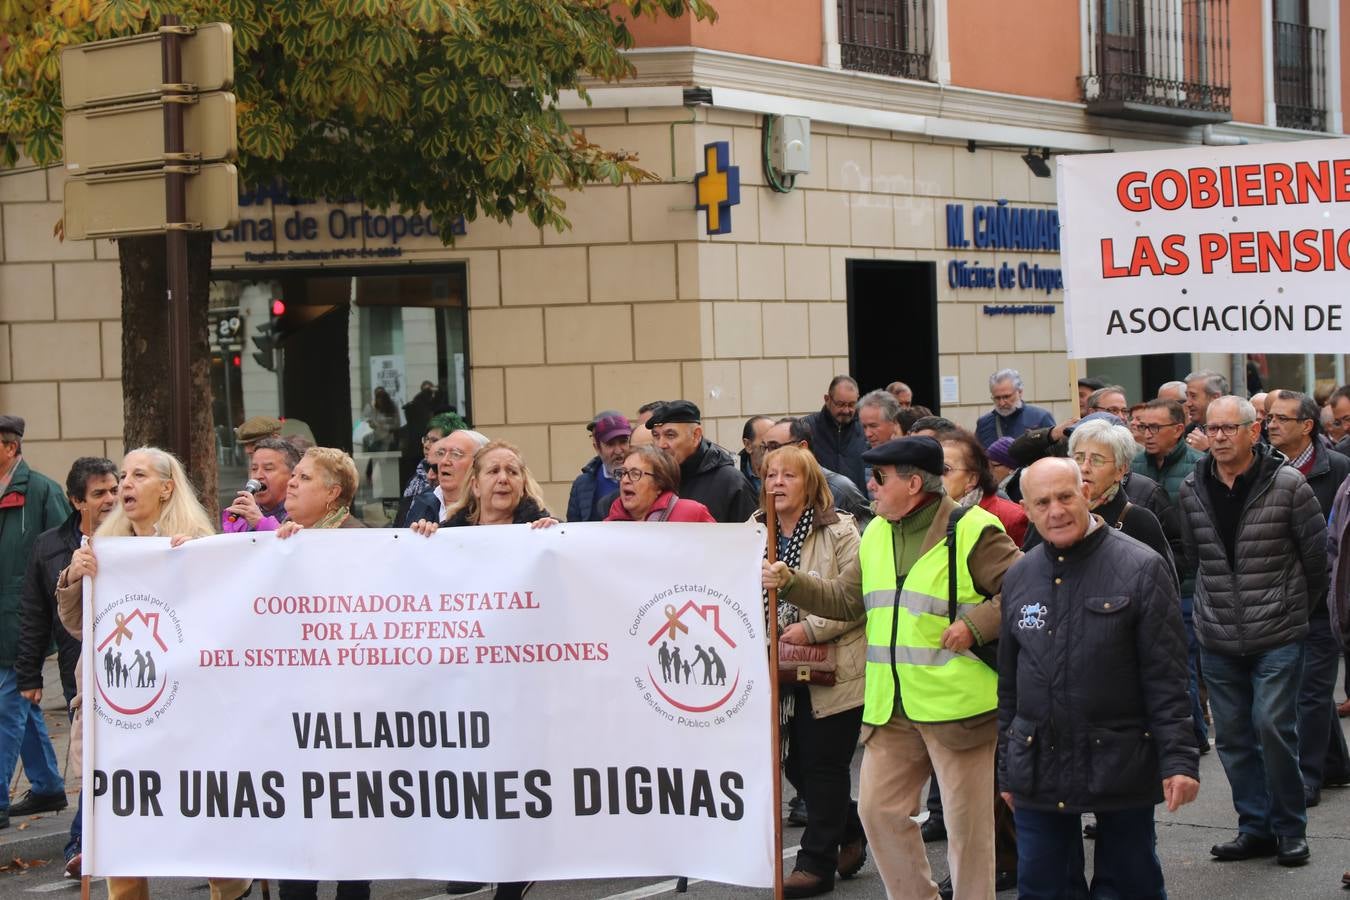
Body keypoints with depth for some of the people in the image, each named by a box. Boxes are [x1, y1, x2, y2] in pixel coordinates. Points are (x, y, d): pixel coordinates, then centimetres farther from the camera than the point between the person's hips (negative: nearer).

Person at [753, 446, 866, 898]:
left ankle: (817, 862, 9)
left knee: (824, 765, -1)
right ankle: (852, 829, 33)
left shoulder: (839, 532, -9)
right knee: (797, 764, 11)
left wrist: (810, 628, -20)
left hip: (834, 671, -6)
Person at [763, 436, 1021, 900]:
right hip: (891, 706, 7)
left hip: (956, 704, -7)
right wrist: (791, 582, 5)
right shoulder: (876, 534, 14)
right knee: (878, 808, 9)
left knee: (967, 821, 1)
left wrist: (975, 625, -19)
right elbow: (846, 598, 16)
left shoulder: (972, 531, -10)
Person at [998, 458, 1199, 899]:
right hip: (1037, 771, 4)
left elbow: (1167, 679, -8)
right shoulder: (1018, 577, 9)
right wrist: (1007, 770, 15)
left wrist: (1178, 760, -14)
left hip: (1121, 763, -4)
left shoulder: (1141, 569, -6)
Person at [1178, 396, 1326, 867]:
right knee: (1233, 735, 8)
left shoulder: (1287, 484, -9)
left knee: (1273, 726, -11)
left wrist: (1299, 605, 11)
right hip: (1218, 638, 5)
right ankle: (1255, 828, 19)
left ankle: (1289, 828, 5)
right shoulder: (1192, 490, 4)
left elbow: (1317, 553, 0)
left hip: (1277, 634, -4)